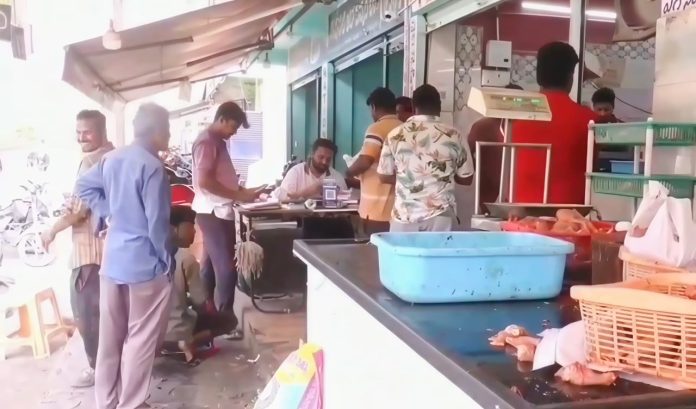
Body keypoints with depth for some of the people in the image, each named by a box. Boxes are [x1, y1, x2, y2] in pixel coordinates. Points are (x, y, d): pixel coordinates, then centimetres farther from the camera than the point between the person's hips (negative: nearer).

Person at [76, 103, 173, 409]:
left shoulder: (111, 158, 6)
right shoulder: (151, 167, -19)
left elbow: (83, 186, 17)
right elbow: (157, 222, -18)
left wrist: (108, 213, 13)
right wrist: (167, 261, -7)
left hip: (112, 261, 8)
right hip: (145, 264, -8)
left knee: (110, 336, 16)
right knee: (140, 339, 5)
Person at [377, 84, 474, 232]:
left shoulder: (396, 135, -2)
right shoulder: (453, 136, -3)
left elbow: (385, 176, 5)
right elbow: (465, 178, 4)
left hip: (404, 215, 1)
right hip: (440, 215, -1)